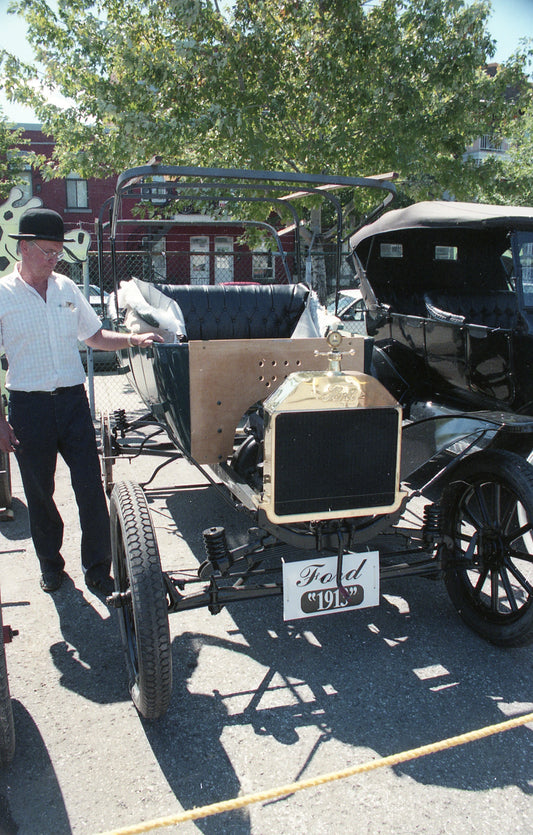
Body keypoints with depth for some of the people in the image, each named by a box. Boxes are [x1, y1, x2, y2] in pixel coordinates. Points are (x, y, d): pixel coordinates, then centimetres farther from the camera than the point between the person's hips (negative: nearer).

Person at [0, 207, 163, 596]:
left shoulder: (66, 288, 8)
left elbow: (96, 336, 16)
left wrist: (134, 339, -3)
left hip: (73, 401, 2)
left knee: (91, 488, 1)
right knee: (39, 492, 11)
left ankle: (98, 570, 14)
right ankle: (51, 563, 32)